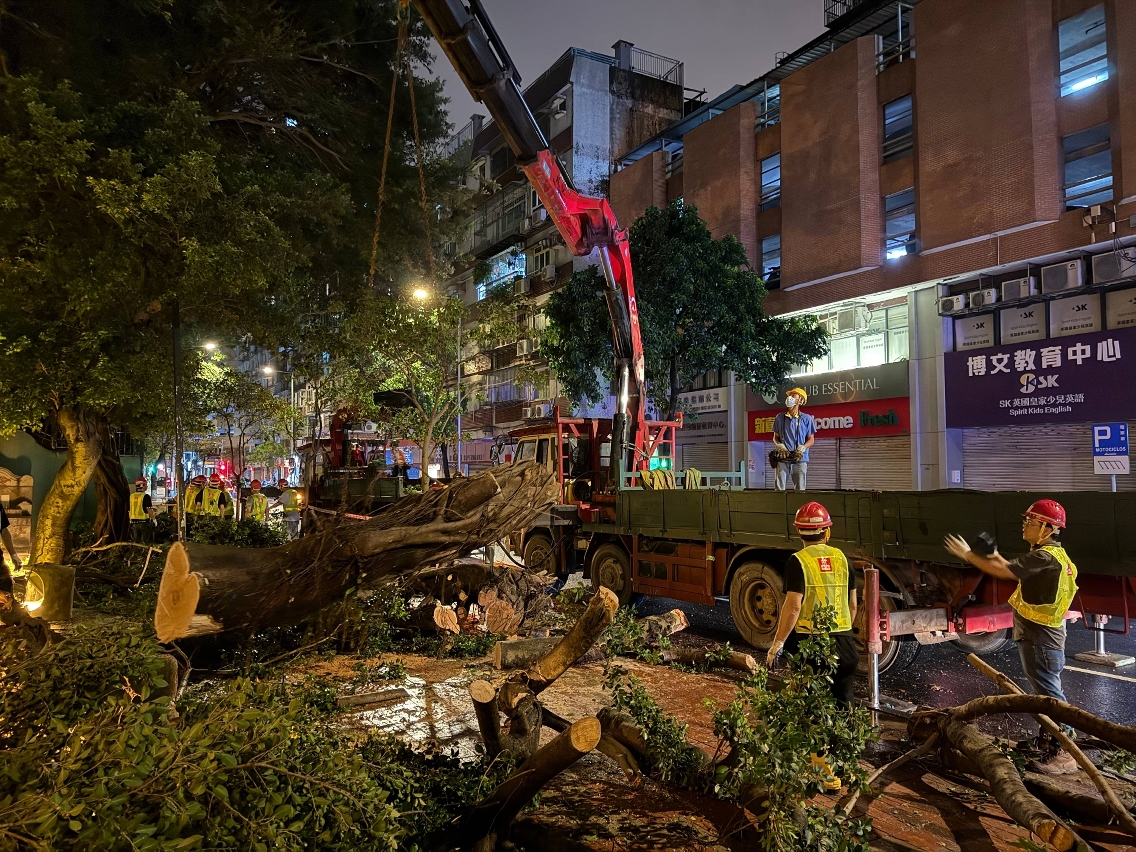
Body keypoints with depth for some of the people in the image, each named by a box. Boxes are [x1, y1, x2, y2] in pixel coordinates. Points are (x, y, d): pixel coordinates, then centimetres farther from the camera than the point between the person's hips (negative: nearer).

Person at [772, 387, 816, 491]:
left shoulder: (806, 419, 3)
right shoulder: (780, 418, 9)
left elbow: (811, 439, 6)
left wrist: (802, 448, -12)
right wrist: (779, 446, -4)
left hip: (800, 460, -1)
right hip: (783, 459, 1)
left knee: (800, 489, 0)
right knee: (780, 489, -2)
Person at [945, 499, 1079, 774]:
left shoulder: (1045, 557, -22)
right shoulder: (1049, 554, 12)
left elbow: (1002, 572, -26)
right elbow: (1015, 570, 20)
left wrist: (967, 554, -18)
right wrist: (997, 557, 12)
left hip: (1040, 638, -11)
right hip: (1037, 635, 11)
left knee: (1050, 693, -5)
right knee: (1044, 691, 21)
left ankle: (1065, 754, 0)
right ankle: (1047, 739, 34)